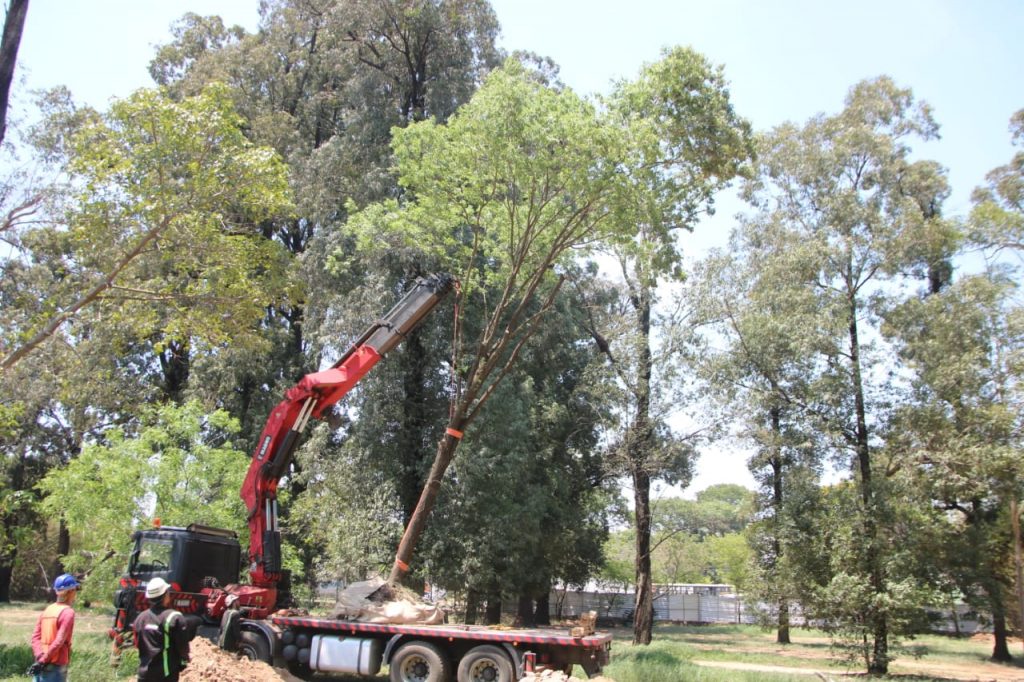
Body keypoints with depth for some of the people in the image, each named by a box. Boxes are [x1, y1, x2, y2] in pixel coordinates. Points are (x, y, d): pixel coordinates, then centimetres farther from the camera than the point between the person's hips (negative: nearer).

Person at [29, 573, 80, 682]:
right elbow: (59, 641, -19)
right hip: (56, 665, -7)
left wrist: (40, 656, -8)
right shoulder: (68, 612, -11)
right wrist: (43, 660, -14)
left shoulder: (47, 610, 10)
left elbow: (35, 636, 2)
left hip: (41, 665, 7)